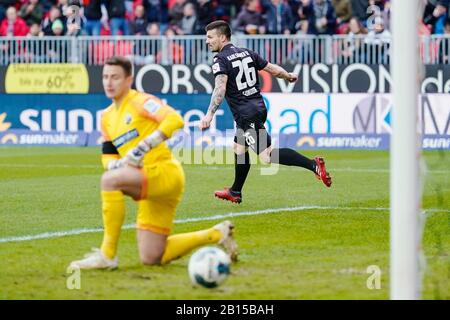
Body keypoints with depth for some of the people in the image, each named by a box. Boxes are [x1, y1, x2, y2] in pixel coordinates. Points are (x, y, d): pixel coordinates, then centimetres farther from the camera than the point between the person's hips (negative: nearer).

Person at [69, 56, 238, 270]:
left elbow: (174, 120, -22)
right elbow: (108, 157, 17)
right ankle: (216, 234, 23)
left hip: (165, 172, -9)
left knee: (110, 180, -32)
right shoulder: (107, 117, 17)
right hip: (150, 188, 9)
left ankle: (107, 255, -24)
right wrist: (117, 164, -7)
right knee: (151, 259, 6)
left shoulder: (139, 101, -6)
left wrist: (143, 147, -27)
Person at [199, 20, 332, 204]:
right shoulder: (246, 53, 11)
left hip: (246, 114, -9)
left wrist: (210, 114, -30)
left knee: (267, 156, -14)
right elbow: (271, 68, 16)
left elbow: (220, 88, -24)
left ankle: (313, 165, -25)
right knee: (239, 148, 24)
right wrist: (289, 76, 35)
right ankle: (235, 192, 36)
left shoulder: (220, 60, -10)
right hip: (259, 108, 9)